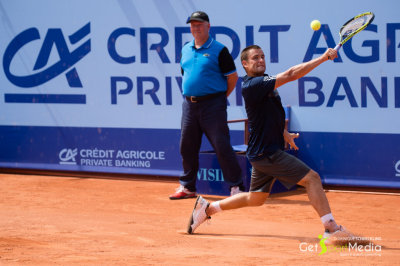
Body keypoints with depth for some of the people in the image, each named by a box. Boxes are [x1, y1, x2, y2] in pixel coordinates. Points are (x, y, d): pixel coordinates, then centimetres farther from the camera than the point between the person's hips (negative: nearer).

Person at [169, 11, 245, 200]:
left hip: (212, 105, -6)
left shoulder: (219, 50, -5)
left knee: (222, 147, -8)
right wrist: (190, 96, 14)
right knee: (187, 147, 9)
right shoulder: (185, 50, 13)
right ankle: (187, 187, 20)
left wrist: (220, 97, -1)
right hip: (189, 104, 6)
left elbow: (233, 76, -3)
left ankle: (236, 187, -2)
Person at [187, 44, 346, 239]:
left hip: (262, 153, 10)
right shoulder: (252, 85, -20)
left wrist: (284, 133, 19)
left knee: (256, 198, 21)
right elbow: (290, 75, -27)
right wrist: (323, 58, -25)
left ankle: (207, 208, 28)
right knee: (311, 178, -12)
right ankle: (331, 228, -10)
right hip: (266, 153, -10)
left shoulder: (264, 81, 11)